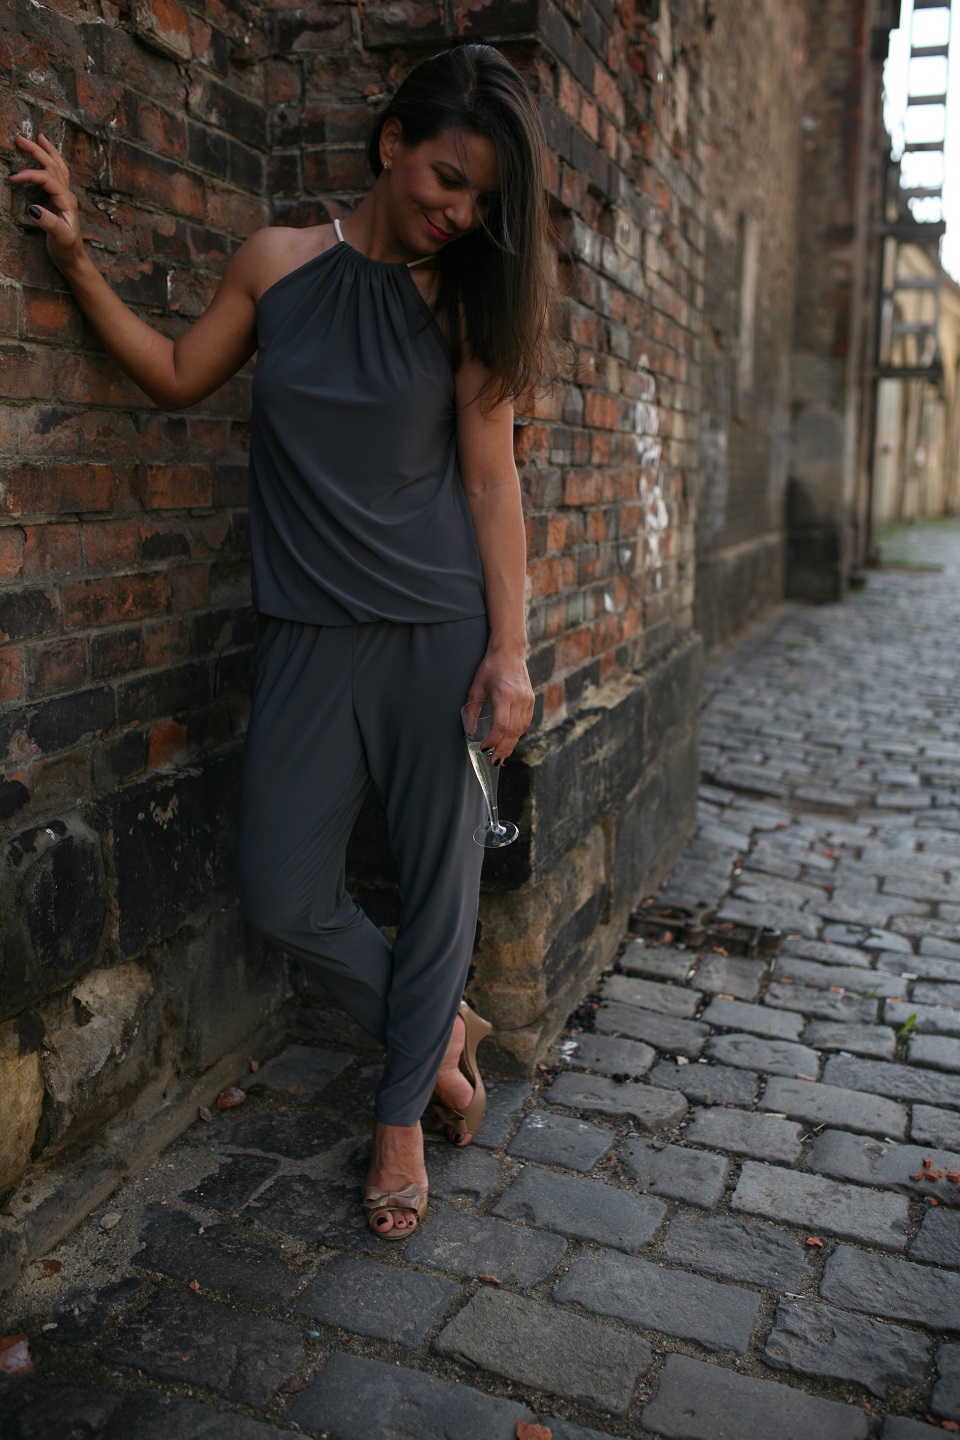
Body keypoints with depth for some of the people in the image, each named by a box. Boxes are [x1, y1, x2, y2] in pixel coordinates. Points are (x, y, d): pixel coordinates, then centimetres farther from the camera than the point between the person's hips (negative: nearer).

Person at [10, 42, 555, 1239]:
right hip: (308, 634, 2)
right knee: (283, 894, 4)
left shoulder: (460, 298, 1)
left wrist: (509, 650, -8)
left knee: (437, 876, 4)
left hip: (439, 631, -2)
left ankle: (402, 1114, 28)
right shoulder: (278, 263, 6)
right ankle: (437, 1029, 31)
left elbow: (490, 479, -2)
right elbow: (177, 377, 17)